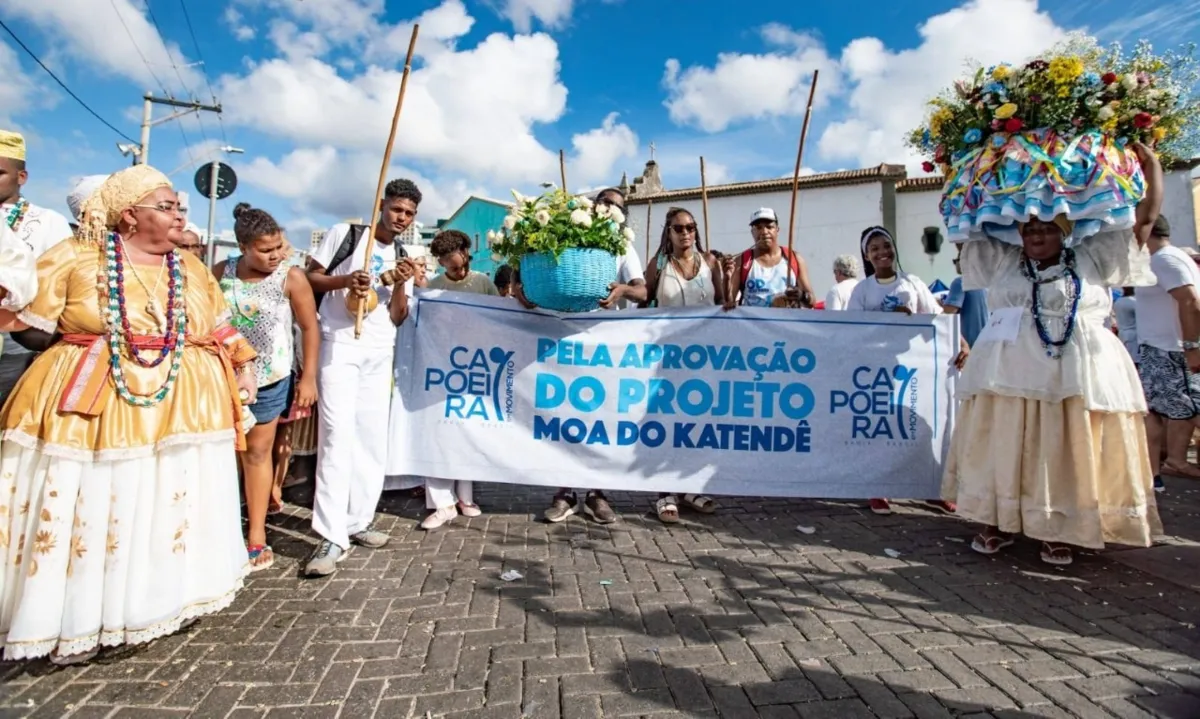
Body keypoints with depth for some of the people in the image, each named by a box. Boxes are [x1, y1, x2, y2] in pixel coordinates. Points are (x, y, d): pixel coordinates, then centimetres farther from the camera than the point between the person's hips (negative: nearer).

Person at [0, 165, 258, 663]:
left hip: (181, 405, 4)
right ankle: (75, 621, 19)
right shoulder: (75, 258, -1)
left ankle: (148, 608, 26)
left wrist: (242, 366, 11)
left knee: (166, 504, 9)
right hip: (90, 405, -3)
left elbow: (220, 326, 16)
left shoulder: (191, 268, 10)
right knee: (85, 506, 2)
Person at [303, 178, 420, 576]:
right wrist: (344, 280, -19)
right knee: (338, 434, -13)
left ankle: (358, 521, 19)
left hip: (380, 353, 6)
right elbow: (309, 277, -2)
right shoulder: (344, 234, 1)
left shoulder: (403, 258, 13)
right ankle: (331, 537, -12)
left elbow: (397, 317, 7)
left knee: (373, 438, 7)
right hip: (339, 346, -5)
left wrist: (400, 284, -9)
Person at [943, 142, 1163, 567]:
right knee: (1001, 451, 2)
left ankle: (1059, 532, 15)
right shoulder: (1001, 262, 13)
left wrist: (1149, 161, 14)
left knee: (1066, 456, 2)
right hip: (1009, 376, 1)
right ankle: (998, 522, 14)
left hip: (1076, 379, 0)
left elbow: (1145, 217, 13)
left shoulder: (1091, 261, 12)